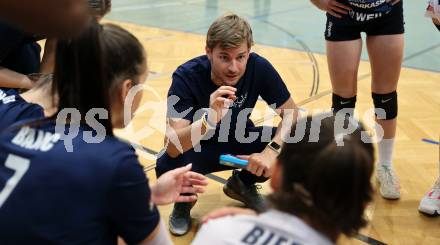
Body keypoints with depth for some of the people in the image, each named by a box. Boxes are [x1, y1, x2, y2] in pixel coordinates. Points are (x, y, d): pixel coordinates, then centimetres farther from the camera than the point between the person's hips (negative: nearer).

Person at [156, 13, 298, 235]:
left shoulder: (259, 67, -22)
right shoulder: (186, 77, -29)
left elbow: (291, 113, -13)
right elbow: (172, 146, -37)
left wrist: (272, 149, -31)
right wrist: (210, 119, -55)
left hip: (239, 141, 3)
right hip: (197, 147, -3)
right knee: (168, 167, -35)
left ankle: (242, 185, 10)